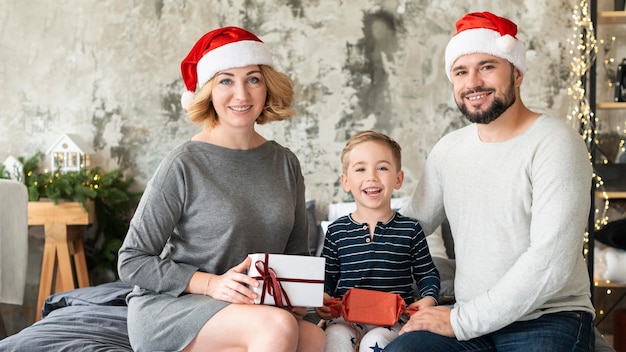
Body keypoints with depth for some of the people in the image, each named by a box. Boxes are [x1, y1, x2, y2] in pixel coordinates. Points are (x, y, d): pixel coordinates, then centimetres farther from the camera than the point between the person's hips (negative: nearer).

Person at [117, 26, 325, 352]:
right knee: (277, 325, -33)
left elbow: (296, 253, 16)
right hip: (167, 307, -4)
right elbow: (132, 261, -7)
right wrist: (211, 283, -19)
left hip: (253, 308, 5)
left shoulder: (285, 163, 7)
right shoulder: (184, 164, -9)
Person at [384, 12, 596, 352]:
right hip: (467, 319, 4)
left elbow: (550, 263, -18)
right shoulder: (448, 149, 9)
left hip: (548, 317, -3)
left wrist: (461, 321, -16)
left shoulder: (555, 143, -11)